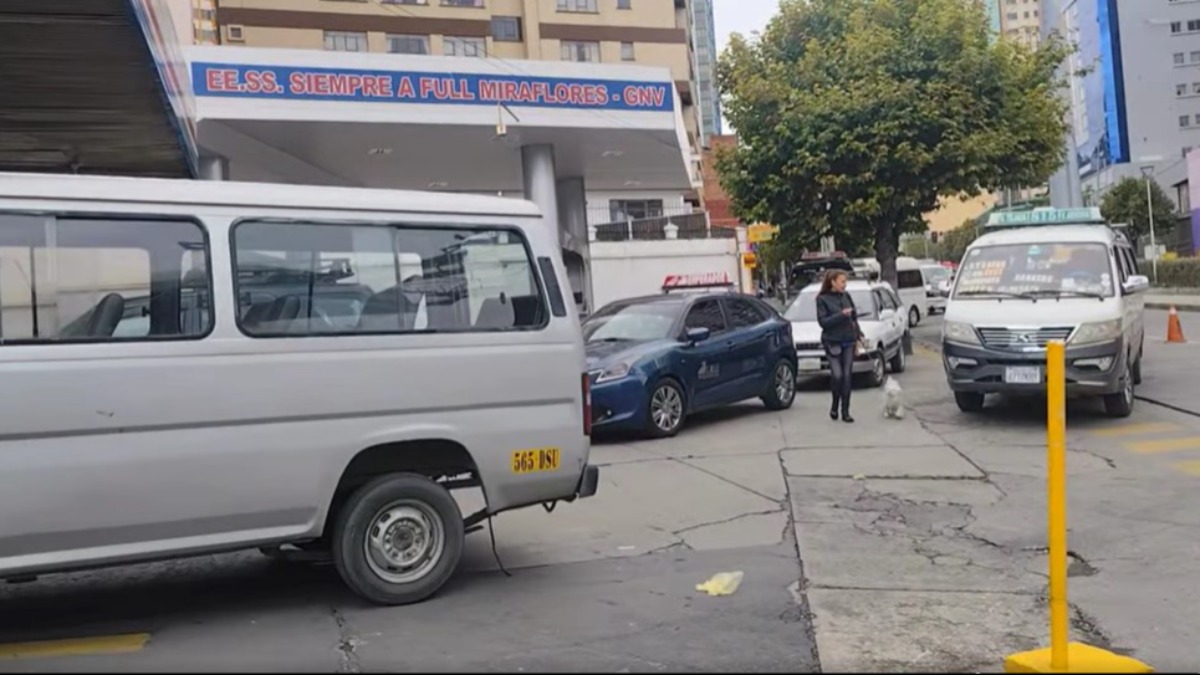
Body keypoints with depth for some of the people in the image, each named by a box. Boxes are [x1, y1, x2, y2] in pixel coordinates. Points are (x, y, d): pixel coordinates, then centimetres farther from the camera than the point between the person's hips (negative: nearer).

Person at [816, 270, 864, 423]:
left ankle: (845, 411, 9)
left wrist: (858, 336, 10)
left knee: (847, 376, 2)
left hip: (848, 341, 4)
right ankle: (835, 406, 12)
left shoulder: (846, 296, 8)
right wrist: (841, 314, -20)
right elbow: (823, 321, -13)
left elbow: (854, 317, 15)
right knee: (837, 375, -13)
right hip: (833, 342, -4)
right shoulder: (822, 299, -5)